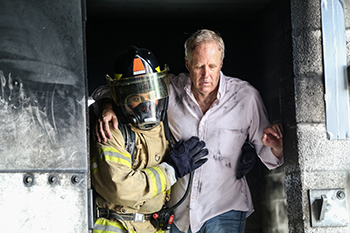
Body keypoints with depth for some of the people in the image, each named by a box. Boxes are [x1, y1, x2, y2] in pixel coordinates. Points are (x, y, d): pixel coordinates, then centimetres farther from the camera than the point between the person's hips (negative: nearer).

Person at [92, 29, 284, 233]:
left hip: (225, 210, -2)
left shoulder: (246, 96, -5)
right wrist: (109, 108, -18)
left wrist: (276, 147, -22)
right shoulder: (170, 90, -4)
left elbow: (267, 155, 2)